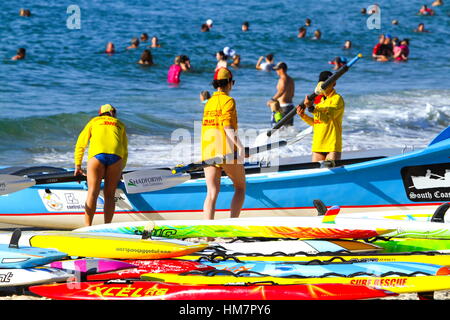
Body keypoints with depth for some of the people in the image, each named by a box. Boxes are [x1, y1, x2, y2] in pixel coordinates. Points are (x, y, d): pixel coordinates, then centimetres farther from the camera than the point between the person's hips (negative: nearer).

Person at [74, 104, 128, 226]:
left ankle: (87, 227, -15)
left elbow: (80, 144, 26)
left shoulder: (94, 121, 29)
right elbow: (125, 151, 27)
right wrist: (120, 170, 34)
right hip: (116, 156, 1)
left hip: (97, 154, -1)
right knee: (109, 194, 4)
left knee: (92, 193, -6)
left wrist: (77, 166, 30)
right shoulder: (120, 125, 32)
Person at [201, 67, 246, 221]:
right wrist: (239, 146, -23)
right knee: (240, 188, 11)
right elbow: (227, 126, -17)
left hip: (208, 151, 5)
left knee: (212, 193, 1)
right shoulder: (228, 100, -6)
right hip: (227, 151, -5)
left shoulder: (209, 102, 14)